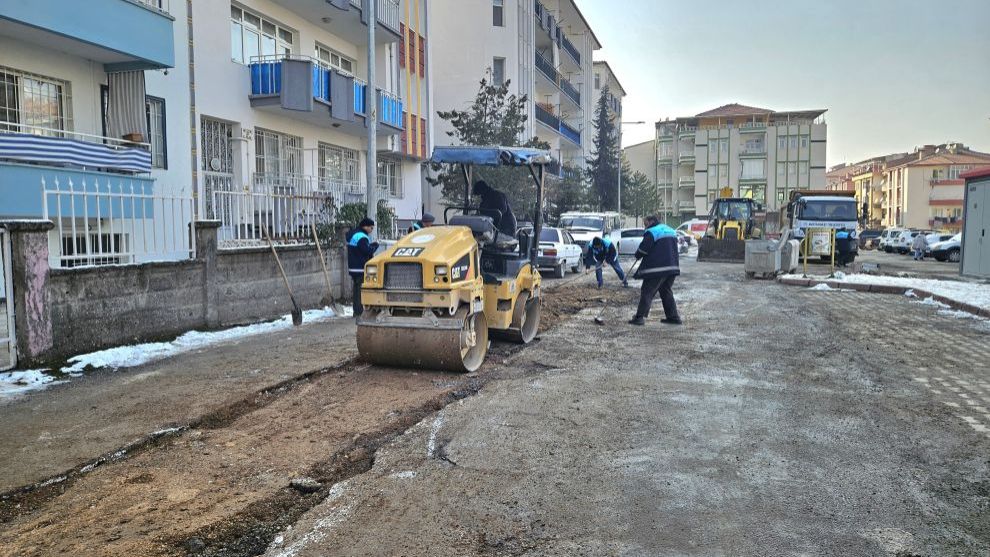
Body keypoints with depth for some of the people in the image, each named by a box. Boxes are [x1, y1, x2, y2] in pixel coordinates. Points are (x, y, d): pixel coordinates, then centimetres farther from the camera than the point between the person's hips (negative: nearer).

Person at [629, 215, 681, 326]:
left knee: (647, 292, -2)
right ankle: (673, 317, 15)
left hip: (657, 269, -8)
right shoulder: (671, 231, 17)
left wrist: (638, 255, 6)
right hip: (672, 267, 8)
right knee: (667, 292, 18)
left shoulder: (651, 233, -10)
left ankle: (640, 317, -4)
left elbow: (643, 249, -14)